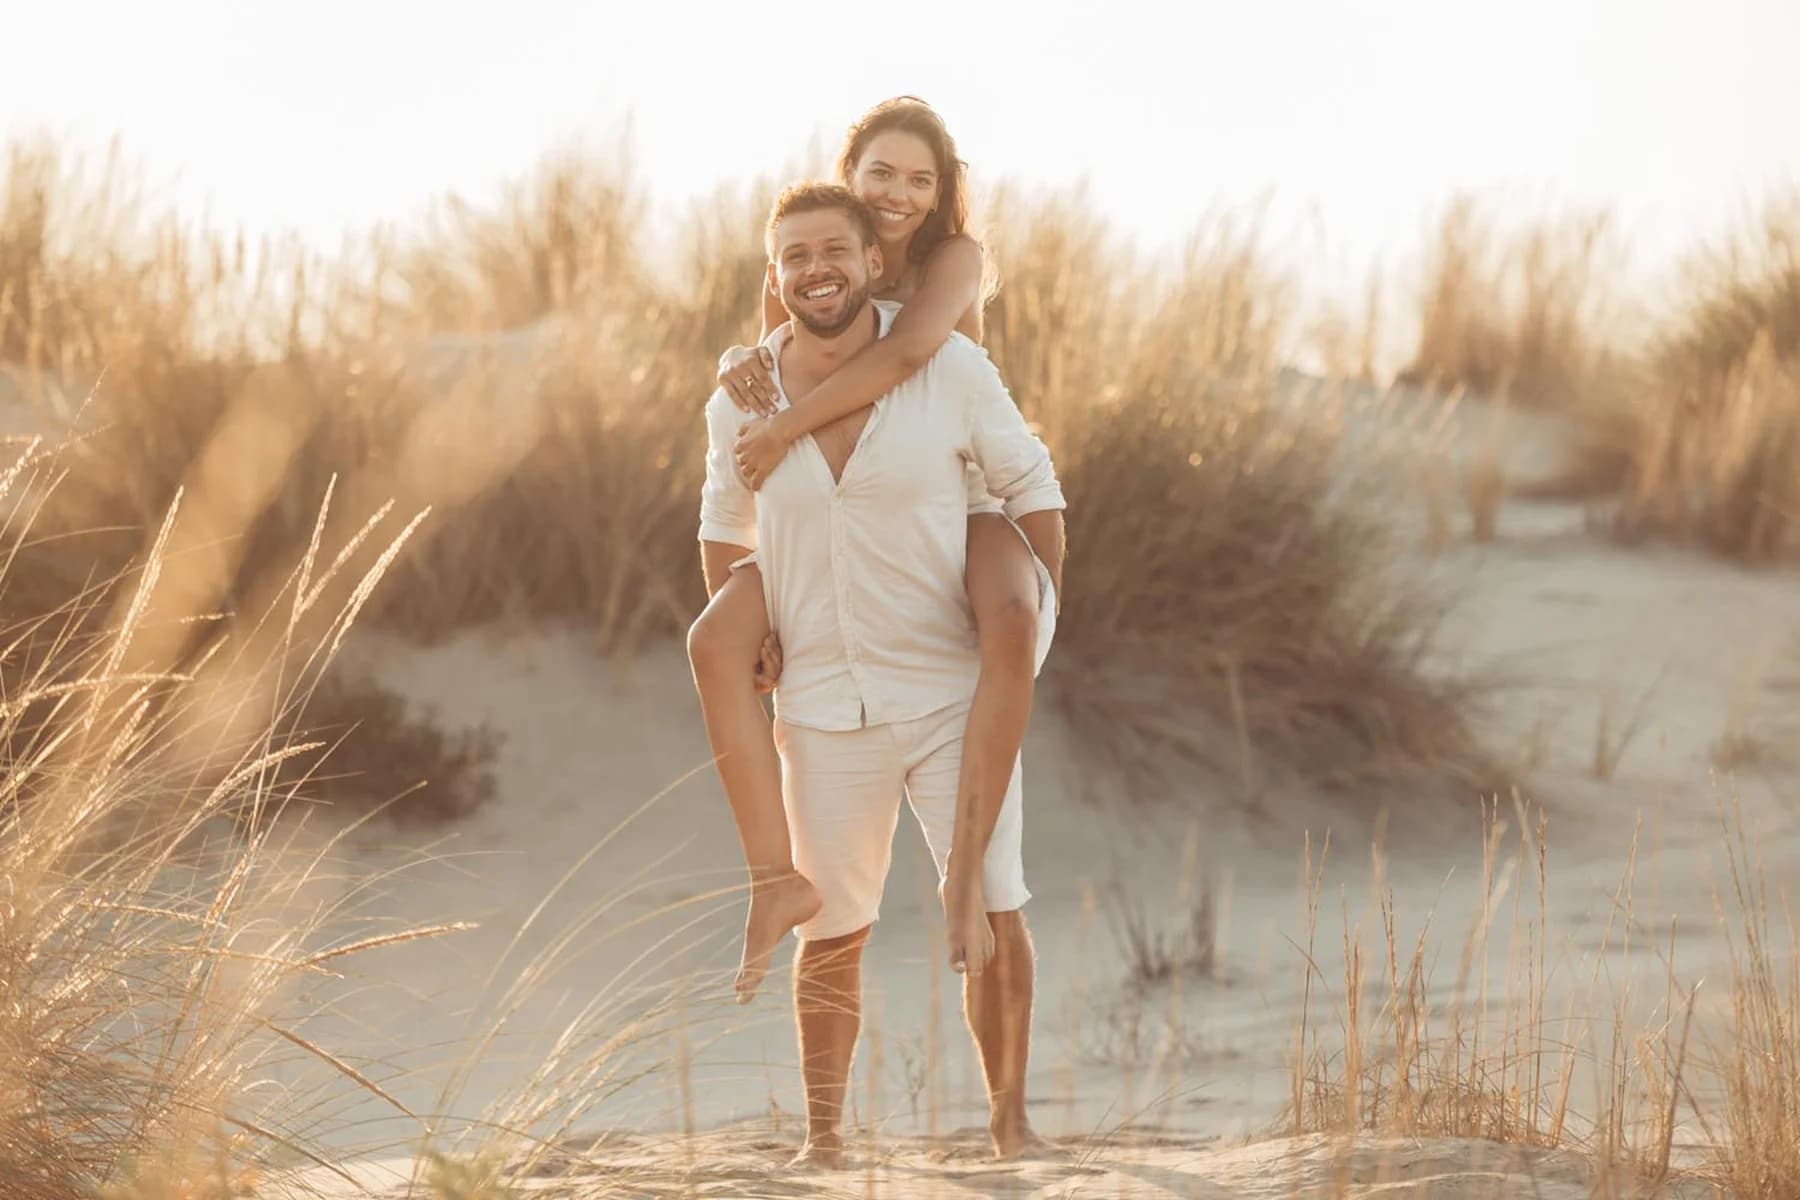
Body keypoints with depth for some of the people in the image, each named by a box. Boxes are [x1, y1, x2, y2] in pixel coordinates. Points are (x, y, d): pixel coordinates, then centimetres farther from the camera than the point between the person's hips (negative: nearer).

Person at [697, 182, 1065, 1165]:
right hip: (826, 710, 2)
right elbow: (727, 534, 13)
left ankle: (1010, 1119, 8)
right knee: (832, 935, 7)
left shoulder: (949, 369, -13)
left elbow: (1030, 487, 0)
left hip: (956, 699, -2)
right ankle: (822, 1136, 20)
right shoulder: (742, 401, -4)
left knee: (992, 917, -7)